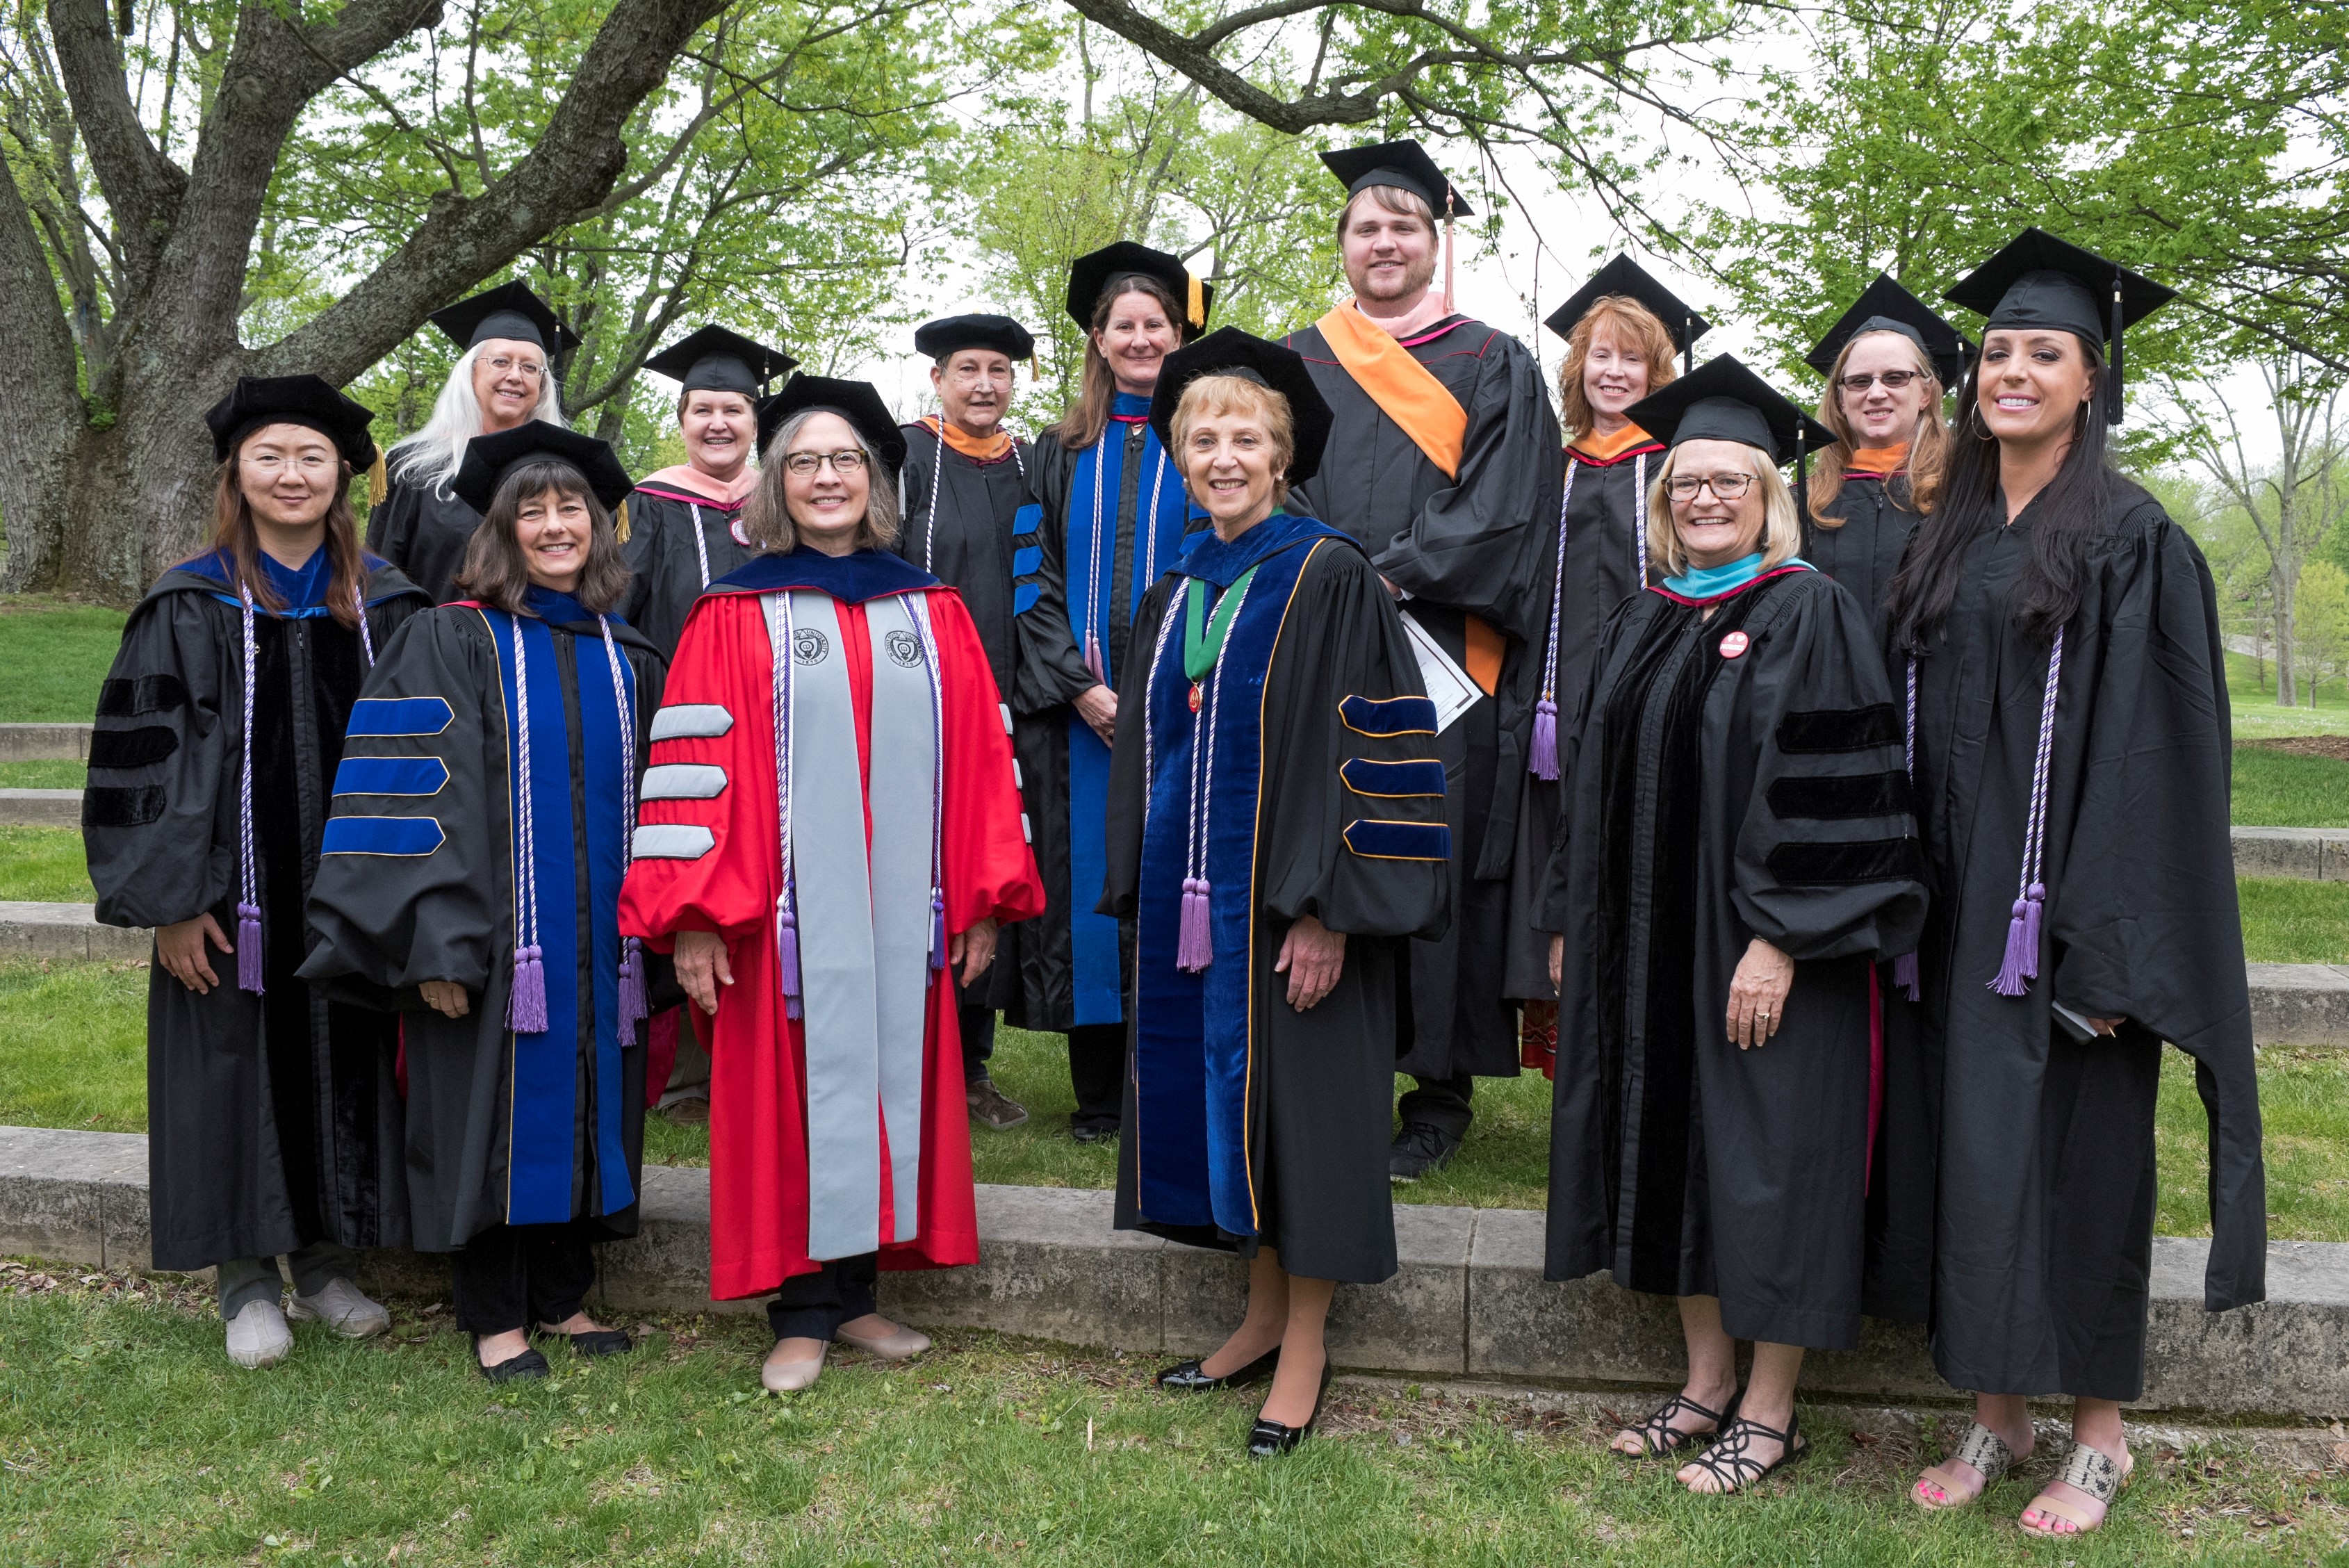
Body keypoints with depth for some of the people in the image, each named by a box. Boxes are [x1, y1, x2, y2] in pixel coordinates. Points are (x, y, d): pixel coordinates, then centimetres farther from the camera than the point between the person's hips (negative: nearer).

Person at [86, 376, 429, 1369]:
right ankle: (246, 1282, 18)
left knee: (342, 1069, 8)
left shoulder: (385, 607, 5)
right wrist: (169, 899, -11)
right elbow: (143, 754, -5)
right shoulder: (192, 608, -1)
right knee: (239, 1070, 4)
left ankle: (325, 1262, 23)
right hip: (236, 894, -2)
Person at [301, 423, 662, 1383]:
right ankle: (495, 1317, 18)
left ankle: (562, 1296, 26)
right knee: (495, 1117, 3)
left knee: (582, 1112, 10)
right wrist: (438, 944, -18)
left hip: (599, 943, 4)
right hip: (489, 938, -4)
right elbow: (416, 799, -11)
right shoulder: (451, 645, -4)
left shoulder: (626, 660, 10)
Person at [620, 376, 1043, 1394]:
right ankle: (802, 1312, 14)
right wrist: (693, 914, -11)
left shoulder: (933, 614, 10)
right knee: (795, 1084, 2)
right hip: (786, 908, -3)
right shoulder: (736, 617, 1)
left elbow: (978, 757, 9)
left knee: (885, 1073, 8)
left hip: (899, 907, 3)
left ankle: (854, 1292, 21)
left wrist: (985, 894, 4)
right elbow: (695, 764, -5)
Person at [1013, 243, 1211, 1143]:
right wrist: (1081, 687, -8)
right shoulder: (1061, 454, 13)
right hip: (1076, 708, 2)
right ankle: (1097, 1095, 11)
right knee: (1088, 885, 2)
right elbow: (1035, 578, 7)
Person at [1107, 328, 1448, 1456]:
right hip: (1191, 894, 6)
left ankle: (1306, 1345, 15)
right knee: (1217, 1096, 12)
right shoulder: (1175, 596, 12)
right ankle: (1263, 1312, 27)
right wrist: (1143, 893, 12)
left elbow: (1365, 751, -14)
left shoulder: (1330, 578, -8)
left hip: (1285, 897, -6)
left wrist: (1328, 910, -20)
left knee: (1291, 1097, 1)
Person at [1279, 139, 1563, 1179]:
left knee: (1435, 859, -4)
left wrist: (1392, 575, -13)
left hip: (1445, 664, -2)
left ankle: (1439, 1097, 5)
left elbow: (1502, 514, -1)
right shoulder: (1299, 366, 17)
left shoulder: (1494, 369, 11)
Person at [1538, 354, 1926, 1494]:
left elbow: (1833, 794, -15)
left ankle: (1770, 1409, 16)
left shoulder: (1809, 614, -8)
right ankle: (1707, 1379, 26)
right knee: (1672, 1145, 11)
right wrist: (1570, 921, 12)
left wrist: (1780, 939, -20)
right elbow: (1597, 785, 15)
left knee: (1766, 1154, 1)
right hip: (1649, 943, 7)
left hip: (1760, 945, -7)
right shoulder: (1640, 626, 12)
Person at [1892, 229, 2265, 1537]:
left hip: (2068, 906, -5)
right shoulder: (1953, 537, 12)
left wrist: (2111, 944, -18)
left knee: (2081, 1153, 2)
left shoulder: (2133, 540, -7)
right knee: (1975, 1150, 9)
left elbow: (2152, 747, -13)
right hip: (1963, 904, 6)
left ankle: (2102, 1432, 19)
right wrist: (1917, 898, 8)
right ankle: (1998, 1416, 22)